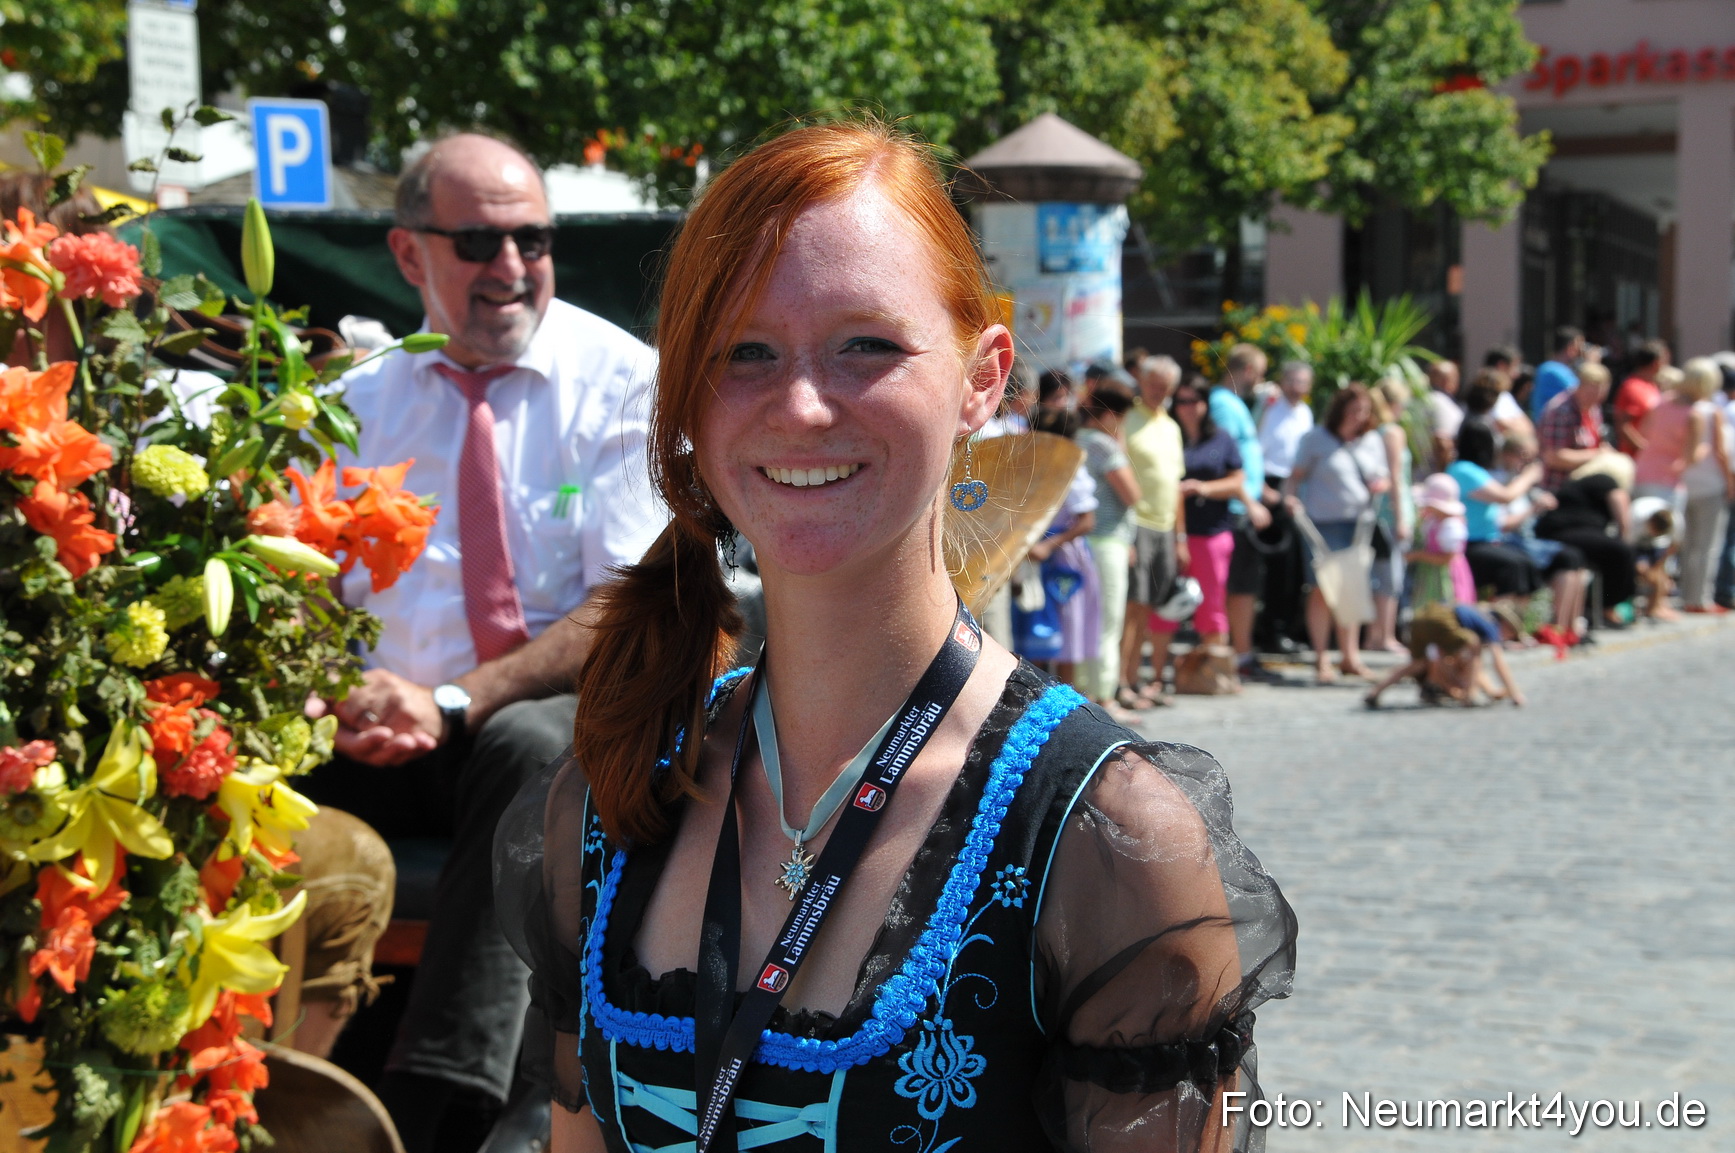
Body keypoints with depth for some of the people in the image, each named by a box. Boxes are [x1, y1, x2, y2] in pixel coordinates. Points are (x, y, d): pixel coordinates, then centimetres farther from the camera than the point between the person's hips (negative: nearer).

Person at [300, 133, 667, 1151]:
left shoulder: (622, 382, 1)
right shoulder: (359, 402, 13)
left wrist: (455, 702, -22)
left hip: (549, 726, -3)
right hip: (385, 739, 3)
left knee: (526, 743, -38)